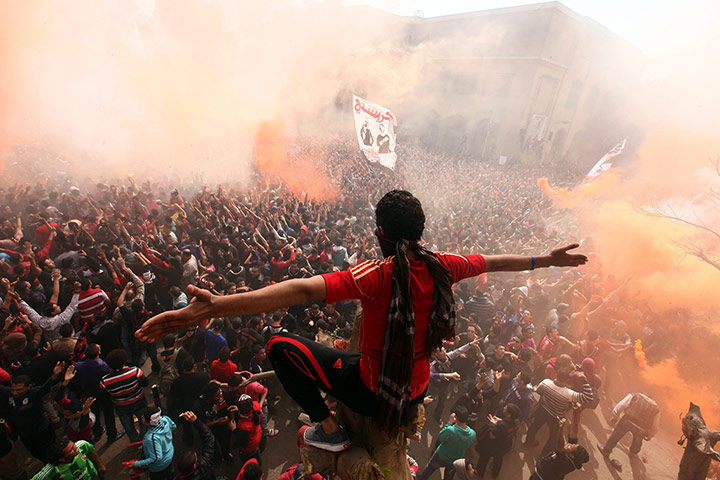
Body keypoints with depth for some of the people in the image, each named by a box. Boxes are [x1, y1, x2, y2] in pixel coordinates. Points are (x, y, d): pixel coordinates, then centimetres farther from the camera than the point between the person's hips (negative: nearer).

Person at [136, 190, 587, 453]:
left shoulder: (375, 275, -29)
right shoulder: (440, 266, -12)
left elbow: (302, 290, -42)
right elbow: (496, 262, 3)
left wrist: (214, 306, -48)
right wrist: (548, 260, 20)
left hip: (373, 393, -6)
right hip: (415, 392, 6)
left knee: (282, 345, -1)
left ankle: (329, 428, 8)